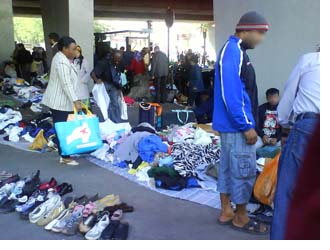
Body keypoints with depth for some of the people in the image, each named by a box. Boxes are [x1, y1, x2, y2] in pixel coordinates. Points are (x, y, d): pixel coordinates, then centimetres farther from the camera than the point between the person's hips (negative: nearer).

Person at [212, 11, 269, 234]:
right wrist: (247, 126, -20)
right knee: (245, 171, 0)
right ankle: (241, 217, 15)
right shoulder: (233, 52, -18)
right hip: (237, 125, -10)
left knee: (229, 167, 15)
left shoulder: (236, 51, 14)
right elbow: (231, 95, -24)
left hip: (232, 124, 10)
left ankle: (226, 212, 27)